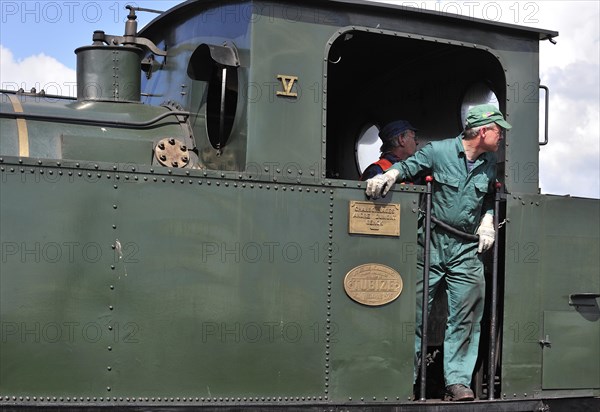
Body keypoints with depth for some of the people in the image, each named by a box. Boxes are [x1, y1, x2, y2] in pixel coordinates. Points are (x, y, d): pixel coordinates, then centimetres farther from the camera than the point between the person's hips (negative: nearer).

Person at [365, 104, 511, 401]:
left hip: (466, 248, 4)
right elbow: (409, 166, -4)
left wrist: (487, 220, 8)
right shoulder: (438, 151, -5)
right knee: (416, 312, -1)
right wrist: (389, 175, -25)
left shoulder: (489, 163, 11)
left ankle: (457, 382, 1)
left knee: (465, 316, -3)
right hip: (430, 243, -4)